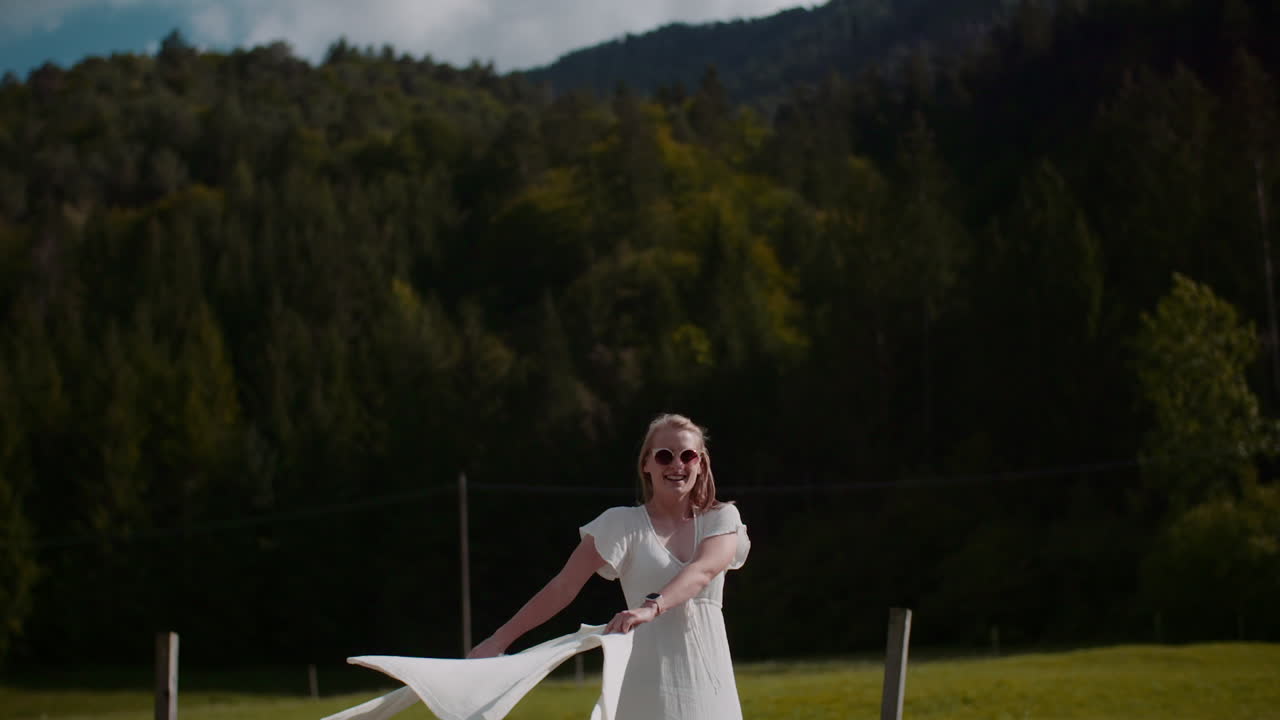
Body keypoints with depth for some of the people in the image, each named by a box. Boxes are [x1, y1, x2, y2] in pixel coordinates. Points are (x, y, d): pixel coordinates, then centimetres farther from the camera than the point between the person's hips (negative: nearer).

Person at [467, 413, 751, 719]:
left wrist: (652, 607, -34)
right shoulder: (624, 524, 2)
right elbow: (563, 586, -2)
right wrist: (501, 639, -9)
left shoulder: (722, 519, 6)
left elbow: (702, 571, -15)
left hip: (711, 682, 2)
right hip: (652, 683, -2)